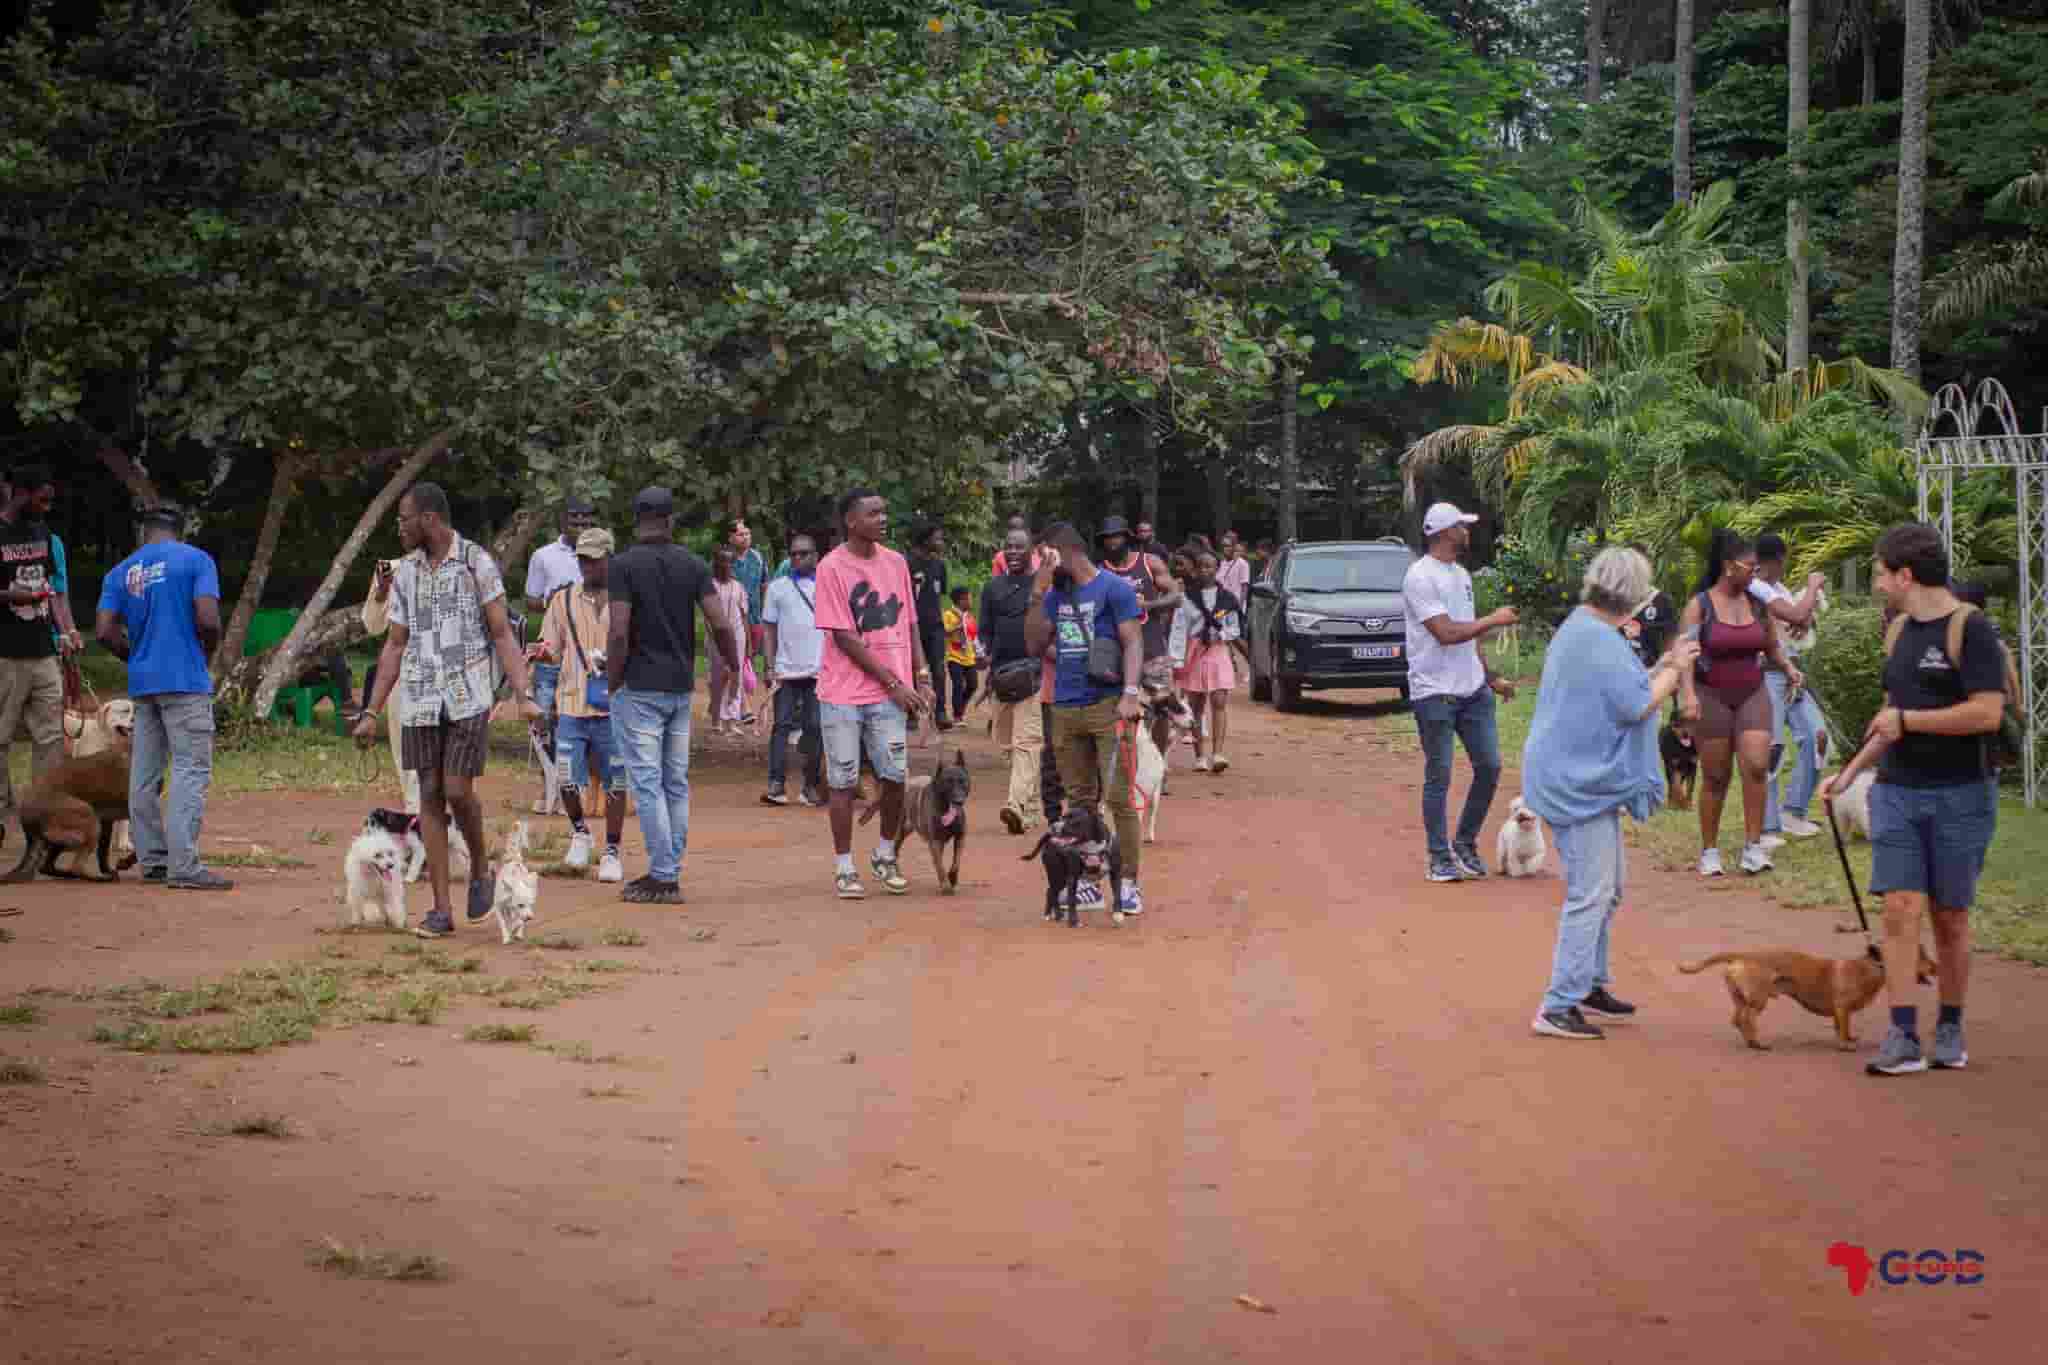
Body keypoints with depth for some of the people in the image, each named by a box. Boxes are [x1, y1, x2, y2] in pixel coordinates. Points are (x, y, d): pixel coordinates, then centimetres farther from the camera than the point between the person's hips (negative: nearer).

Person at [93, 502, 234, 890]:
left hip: (141, 683, 5)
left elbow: (105, 631, 2)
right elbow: (208, 620, -14)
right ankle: (184, 867, -15)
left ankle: (152, 859, 16)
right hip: (186, 682, -5)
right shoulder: (196, 560, -3)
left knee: (144, 775, 11)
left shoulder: (121, 571, 10)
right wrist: (209, 651, 6)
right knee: (191, 771, -7)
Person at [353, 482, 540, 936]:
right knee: (430, 796, 2)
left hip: (468, 698, -4)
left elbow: (503, 635, -4)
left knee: (458, 791, -12)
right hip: (419, 700, 4)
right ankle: (441, 909, 5)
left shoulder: (478, 563, -3)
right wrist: (371, 713, 10)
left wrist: (524, 697, -15)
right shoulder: (406, 571, 10)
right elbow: (395, 647, 14)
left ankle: (479, 871, 16)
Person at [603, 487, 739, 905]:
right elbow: (721, 625, -2)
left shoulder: (624, 565, -9)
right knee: (676, 783, 12)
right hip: (681, 687, 5)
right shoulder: (693, 565, 3)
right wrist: (733, 665, 15)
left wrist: (612, 683, -5)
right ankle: (668, 872, 15)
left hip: (639, 687, -5)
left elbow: (618, 633, -16)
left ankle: (663, 877, -7)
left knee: (647, 782, -4)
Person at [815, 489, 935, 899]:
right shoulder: (832, 568, -9)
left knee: (895, 775, -1)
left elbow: (909, 624, 15)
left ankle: (885, 856, 19)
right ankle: (844, 868, 10)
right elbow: (845, 638, -12)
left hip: (890, 694, 4)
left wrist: (922, 676, 3)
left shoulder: (896, 563, 8)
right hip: (842, 694, -4)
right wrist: (894, 683, -12)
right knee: (843, 781, 0)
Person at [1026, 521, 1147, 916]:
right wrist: (1037, 595, 5)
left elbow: (1133, 642, -8)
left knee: (1118, 796, -9)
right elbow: (1035, 645, 15)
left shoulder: (1113, 589, -3)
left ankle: (1127, 882, -7)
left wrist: (1130, 692, -20)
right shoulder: (1056, 594, 15)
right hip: (1064, 707, 6)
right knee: (1079, 799, 9)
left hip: (1107, 705, -6)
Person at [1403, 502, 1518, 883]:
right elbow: (1447, 633, -22)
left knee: (1489, 767, 6)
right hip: (1435, 693, -8)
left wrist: (1492, 678, 18)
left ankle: (1466, 844, 21)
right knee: (1438, 778, 0)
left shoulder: (1461, 574, 13)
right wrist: (1493, 620, -14)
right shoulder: (1420, 576, -15)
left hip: (1473, 690, 8)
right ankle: (1440, 858, 8)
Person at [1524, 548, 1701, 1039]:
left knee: (1605, 890, 20)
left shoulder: (1581, 629, 14)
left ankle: (1590, 985, 30)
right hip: (1580, 782, -11)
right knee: (1589, 895, -9)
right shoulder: (1599, 640, -20)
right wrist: (1673, 671, -6)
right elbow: (1636, 705, -20)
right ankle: (1557, 1007, -8)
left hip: (1584, 779, 11)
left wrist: (1663, 667, 14)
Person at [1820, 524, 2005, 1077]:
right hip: (1896, 791, 5)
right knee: (1901, 909, -6)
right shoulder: (1901, 631, 13)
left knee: (1950, 918, 5)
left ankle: (1950, 1030, 19)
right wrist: (1848, 773, 18)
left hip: (1959, 796, -5)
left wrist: (1906, 720, -14)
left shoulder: (1971, 630, -11)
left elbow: (1986, 713, -21)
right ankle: (1903, 1036, -7)